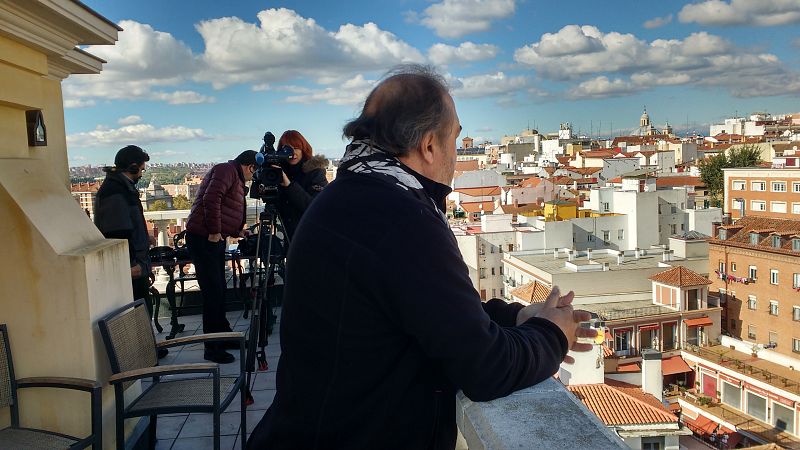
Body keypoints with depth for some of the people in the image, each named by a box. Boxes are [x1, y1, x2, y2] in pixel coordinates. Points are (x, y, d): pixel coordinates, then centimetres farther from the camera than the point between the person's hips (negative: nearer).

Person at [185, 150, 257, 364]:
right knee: (212, 292, -8)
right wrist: (214, 231, -20)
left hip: (215, 239, 10)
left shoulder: (236, 179, 22)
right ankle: (212, 348, -2)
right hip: (203, 238, -10)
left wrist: (237, 231, 19)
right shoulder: (226, 170, -9)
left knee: (219, 290, 16)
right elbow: (211, 199, -23)